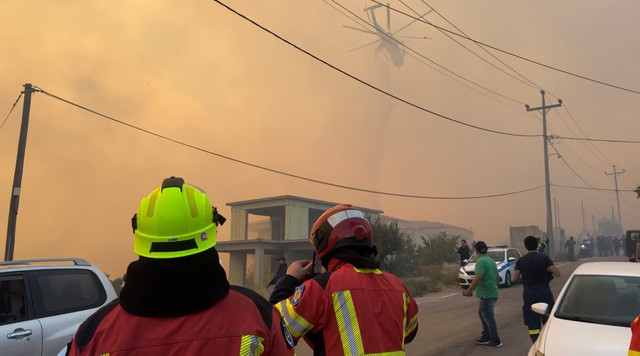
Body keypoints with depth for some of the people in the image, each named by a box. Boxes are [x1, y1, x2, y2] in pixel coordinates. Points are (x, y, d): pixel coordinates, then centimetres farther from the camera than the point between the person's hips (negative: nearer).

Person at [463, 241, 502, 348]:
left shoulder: (481, 261, -17)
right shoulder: (491, 260, 12)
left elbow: (478, 277, -28)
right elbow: (497, 277, 19)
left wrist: (470, 289, -21)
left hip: (487, 294, -9)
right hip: (493, 292, 9)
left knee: (488, 317, 0)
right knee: (482, 313, 20)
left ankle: (495, 341, 9)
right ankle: (485, 337, 26)